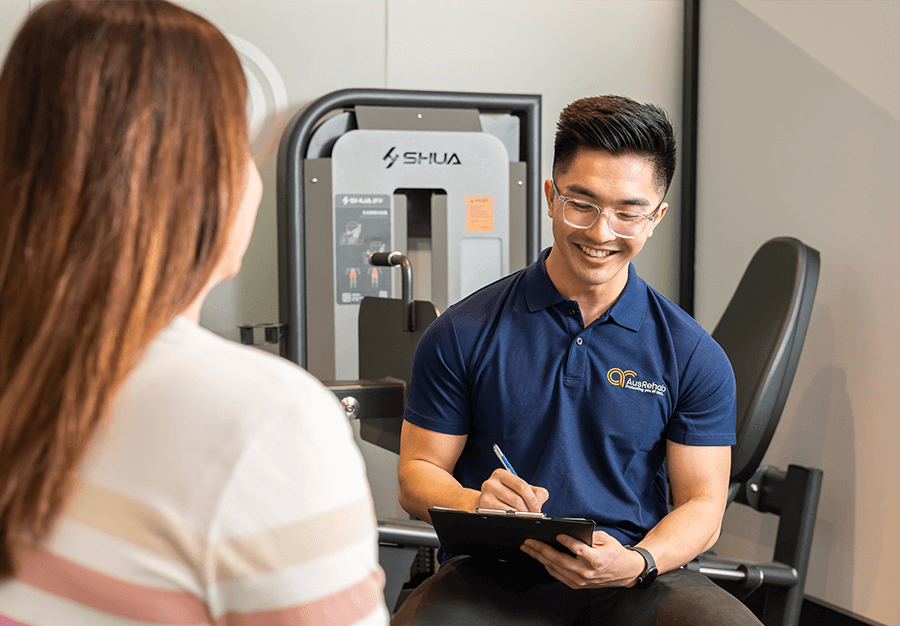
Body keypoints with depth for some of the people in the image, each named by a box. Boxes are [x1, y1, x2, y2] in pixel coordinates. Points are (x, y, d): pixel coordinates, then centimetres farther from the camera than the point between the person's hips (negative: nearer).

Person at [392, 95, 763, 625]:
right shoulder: (464, 334, 2)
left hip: (637, 580, 1)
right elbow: (419, 470, 6)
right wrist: (475, 503, -17)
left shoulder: (693, 357, 4)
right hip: (491, 576, 0)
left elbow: (702, 503, 4)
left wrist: (634, 562, -17)